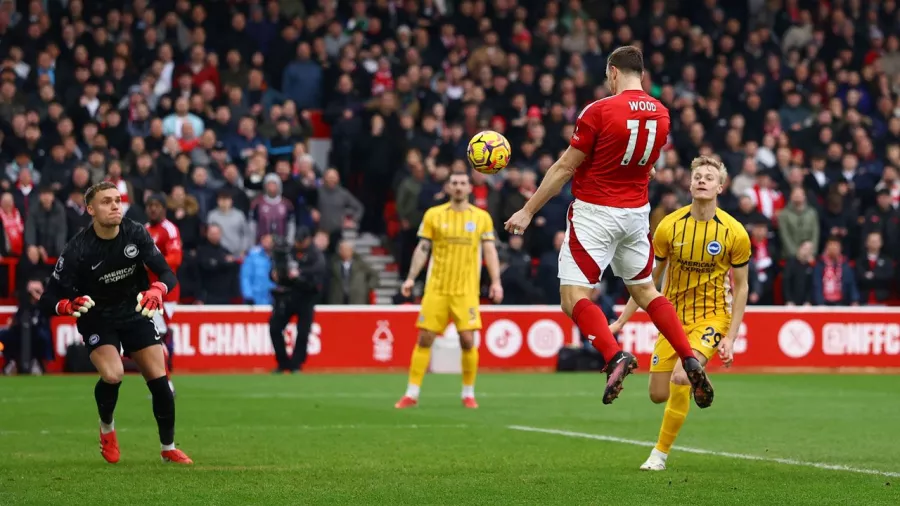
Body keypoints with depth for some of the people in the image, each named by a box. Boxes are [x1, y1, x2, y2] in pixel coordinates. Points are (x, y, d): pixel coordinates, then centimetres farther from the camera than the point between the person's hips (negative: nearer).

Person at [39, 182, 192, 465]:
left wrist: (157, 290, -35)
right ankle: (107, 430, 6)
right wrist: (69, 306, -42)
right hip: (97, 319, -3)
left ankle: (168, 449, 15)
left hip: (135, 313, 3)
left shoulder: (136, 234, -14)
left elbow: (167, 274, -12)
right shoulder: (77, 250, -23)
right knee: (112, 375, -26)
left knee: (159, 380, -4)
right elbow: (48, 299, -20)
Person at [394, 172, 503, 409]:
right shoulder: (433, 215, 5)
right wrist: (411, 278, -2)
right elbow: (422, 249, 6)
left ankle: (468, 393, 8)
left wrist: (496, 281, -5)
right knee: (425, 338, -2)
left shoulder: (482, 217, 5)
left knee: (468, 340, -8)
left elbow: (490, 251, 5)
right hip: (436, 289, 0)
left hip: (466, 290, 0)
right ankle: (412, 393, 6)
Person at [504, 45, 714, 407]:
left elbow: (564, 168, -12)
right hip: (637, 211, 6)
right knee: (645, 291, 18)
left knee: (573, 296, -5)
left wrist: (528, 211, -5)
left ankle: (614, 356, -27)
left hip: (595, 213, -6)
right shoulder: (660, 113, 2)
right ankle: (690, 361, 6)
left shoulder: (599, 112, -15)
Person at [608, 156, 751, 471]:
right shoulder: (669, 226, -6)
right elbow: (649, 278, 4)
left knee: (680, 379, -25)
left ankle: (660, 453, -7)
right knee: (658, 394, 3)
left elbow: (741, 287, -3)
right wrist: (622, 320, 2)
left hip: (712, 316, -3)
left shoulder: (734, 233, -11)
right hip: (674, 316, 3)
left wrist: (730, 338, -9)